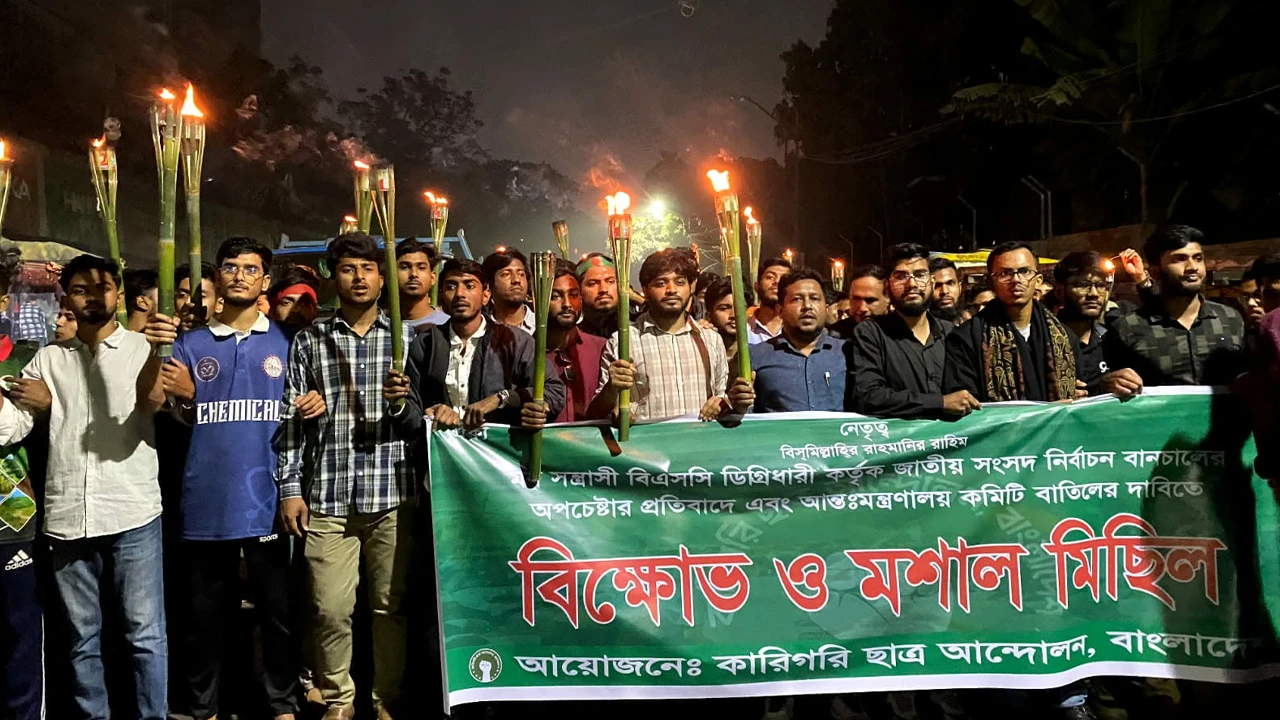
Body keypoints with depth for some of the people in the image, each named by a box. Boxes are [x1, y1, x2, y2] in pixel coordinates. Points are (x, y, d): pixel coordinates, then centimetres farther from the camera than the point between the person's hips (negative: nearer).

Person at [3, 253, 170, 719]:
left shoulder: (143, 348, 3)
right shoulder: (47, 359, 12)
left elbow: (156, 403, -11)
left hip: (132, 512, -3)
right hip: (66, 517, 3)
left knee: (145, 634, 3)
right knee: (82, 638, 14)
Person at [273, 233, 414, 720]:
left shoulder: (406, 337, 9)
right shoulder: (309, 341, 9)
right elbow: (291, 419, 6)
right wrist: (289, 488, 1)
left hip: (392, 493, 0)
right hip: (326, 496, 0)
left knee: (391, 605, 6)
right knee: (330, 609, 2)